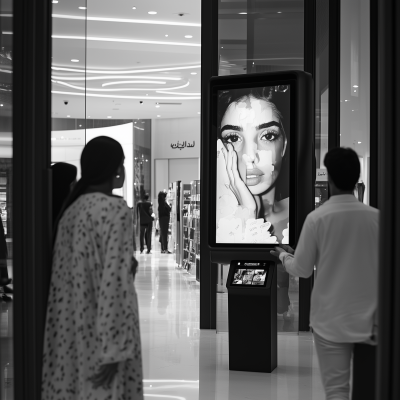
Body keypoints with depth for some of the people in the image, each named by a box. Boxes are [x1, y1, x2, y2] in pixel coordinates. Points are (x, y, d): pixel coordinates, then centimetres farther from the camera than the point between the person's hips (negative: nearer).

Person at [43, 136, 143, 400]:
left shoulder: (71, 209, 8)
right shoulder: (116, 210, -15)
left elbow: (62, 275, 11)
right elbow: (115, 279, -20)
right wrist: (114, 348, -20)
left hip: (70, 331, 8)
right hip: (100, 333, -8)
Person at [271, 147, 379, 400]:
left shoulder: (317, 218, -12)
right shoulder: (376, 217, -6)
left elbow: (302, 270, -3)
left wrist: (283, 255, 17)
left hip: (331, 319, -2)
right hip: (369, 318, 2)